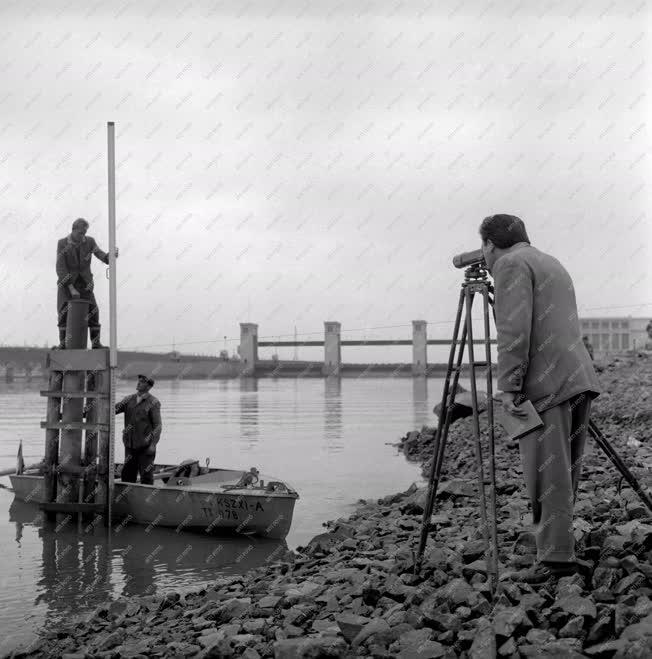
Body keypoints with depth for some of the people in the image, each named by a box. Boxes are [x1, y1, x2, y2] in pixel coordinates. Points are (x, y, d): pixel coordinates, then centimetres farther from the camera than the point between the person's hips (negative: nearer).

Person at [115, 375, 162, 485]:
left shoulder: (153, 403, -5)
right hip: (130, 445, 5)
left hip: (146, 446, -5)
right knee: (127, 475, 9)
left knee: (146, 475, -3)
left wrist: (153, 444, -17)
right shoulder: (129, 399, 9)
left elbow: (157, 425, -9)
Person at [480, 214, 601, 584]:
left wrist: (508, 386, -15)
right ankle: (561, 550, 18)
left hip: (547, 385, -9)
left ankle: (557, 558, -6)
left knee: (549, 477, -7)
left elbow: (514, 331, -15)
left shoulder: (511, 265, -3)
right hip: (580, 379, 9)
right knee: (565, 475, 12)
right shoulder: (552, 263, 25)